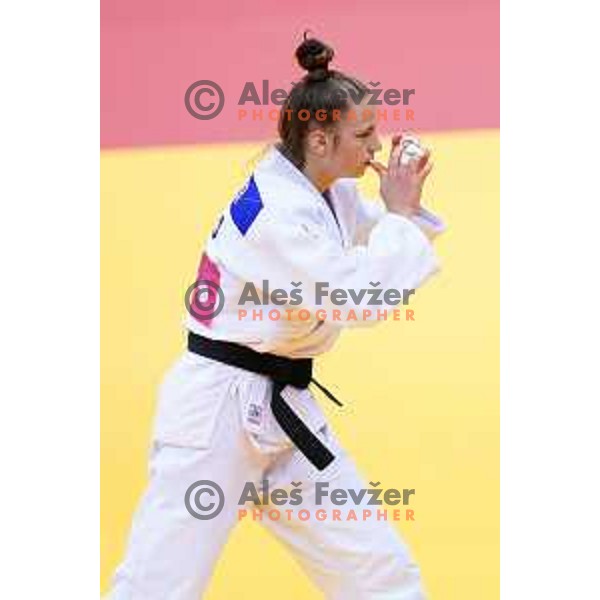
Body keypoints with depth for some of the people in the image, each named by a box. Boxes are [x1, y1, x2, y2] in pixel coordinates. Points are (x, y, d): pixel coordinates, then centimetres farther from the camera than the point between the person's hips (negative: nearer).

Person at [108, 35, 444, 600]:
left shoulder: (330, 193, 6)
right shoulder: (274, 213, -22)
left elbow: (386, 255, 19)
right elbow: (363, 296, -27)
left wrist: (407, 207, -1)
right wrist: (398, 213, -13)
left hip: (284, 409, 9)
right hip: (217, 410, -9)